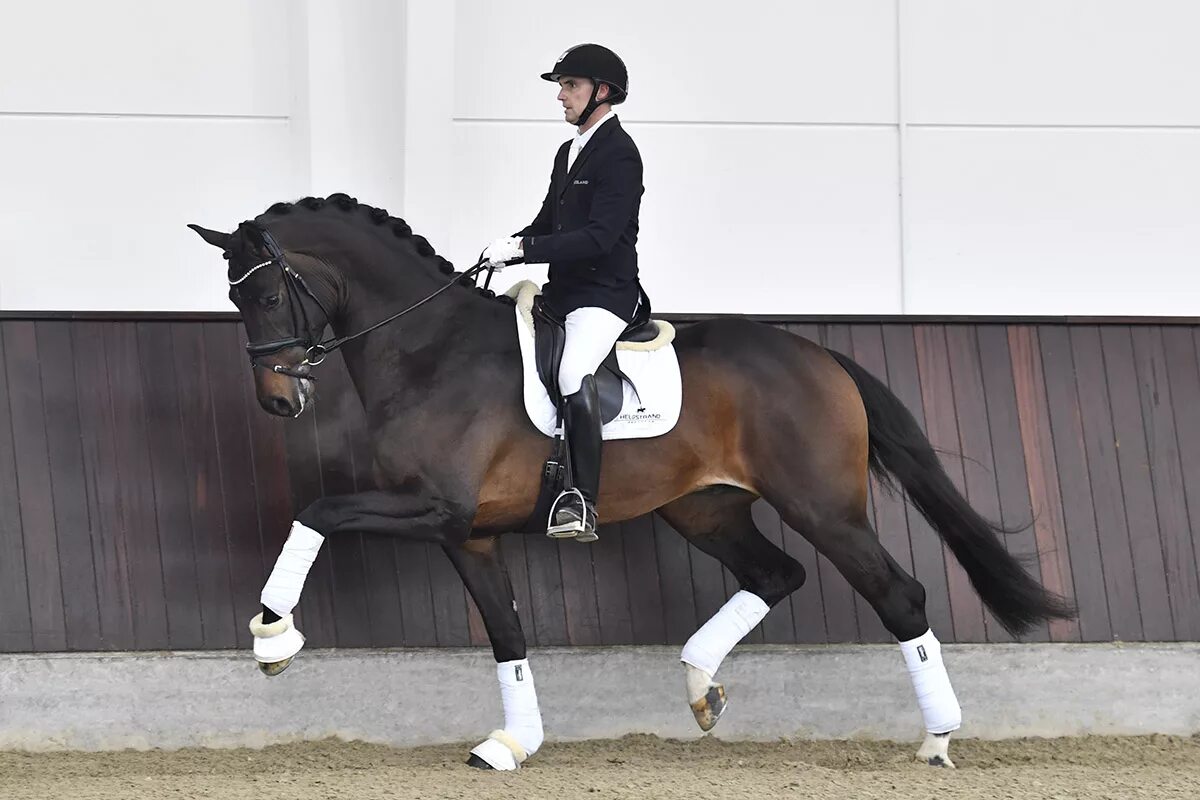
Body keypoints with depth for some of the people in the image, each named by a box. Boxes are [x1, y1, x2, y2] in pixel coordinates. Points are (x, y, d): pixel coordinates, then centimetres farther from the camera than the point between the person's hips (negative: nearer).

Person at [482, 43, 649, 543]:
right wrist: (506, 247, 2)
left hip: (605, 294, -10)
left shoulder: (619, 155, -12)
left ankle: (582, 503, -37)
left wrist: (521, 249, -25)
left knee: (573, 373, -32)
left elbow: (599, 237, -22)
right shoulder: (568, 152, 17)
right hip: (562, 291, 10)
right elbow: (547, 222, 23)